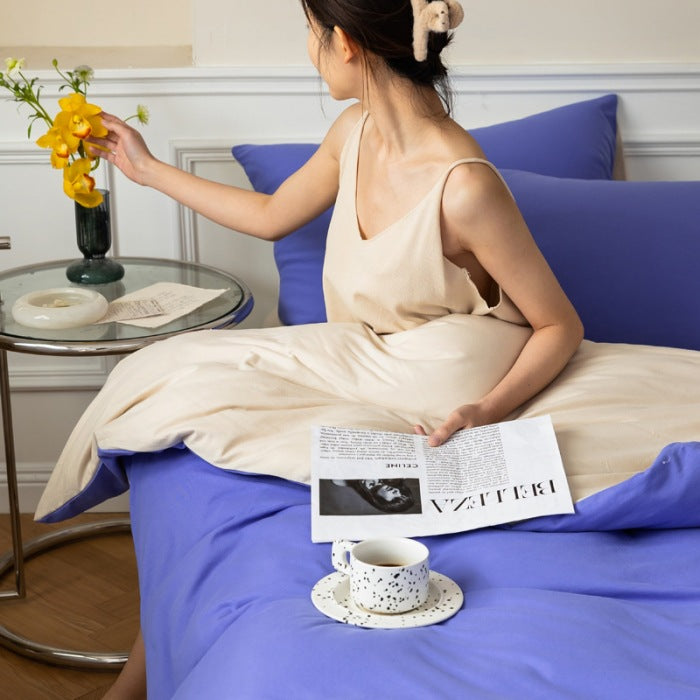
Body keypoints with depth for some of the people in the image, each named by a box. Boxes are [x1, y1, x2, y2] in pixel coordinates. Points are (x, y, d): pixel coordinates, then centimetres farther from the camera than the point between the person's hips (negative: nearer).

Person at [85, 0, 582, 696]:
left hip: (426, 408, -7)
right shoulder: (355, 132, -2)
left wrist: (487, 410, -32)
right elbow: (272, 216, 17)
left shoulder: (464, 185, -26)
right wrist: (148, 169, 24)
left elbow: (560, 325, -17)